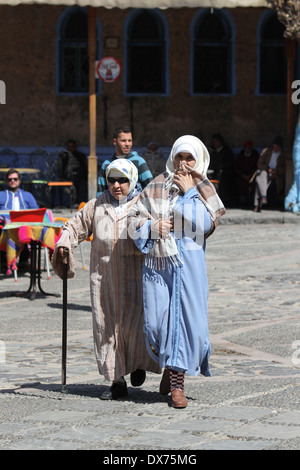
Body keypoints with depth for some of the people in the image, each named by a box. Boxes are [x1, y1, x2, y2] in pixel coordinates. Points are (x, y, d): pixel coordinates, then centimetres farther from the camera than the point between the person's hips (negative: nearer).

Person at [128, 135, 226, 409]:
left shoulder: (204, 191, 6)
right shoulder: (156, 187, 8)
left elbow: (205, 225, -10)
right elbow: (134, 221, 8)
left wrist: (189, 192, -8)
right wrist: (154, 226, -11)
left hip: (189, 264, -1)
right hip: (157, 262, 1)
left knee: (185, 319, -6)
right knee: (156, 322, -3)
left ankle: (177, 382, 3)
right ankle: (169, 366, 24)